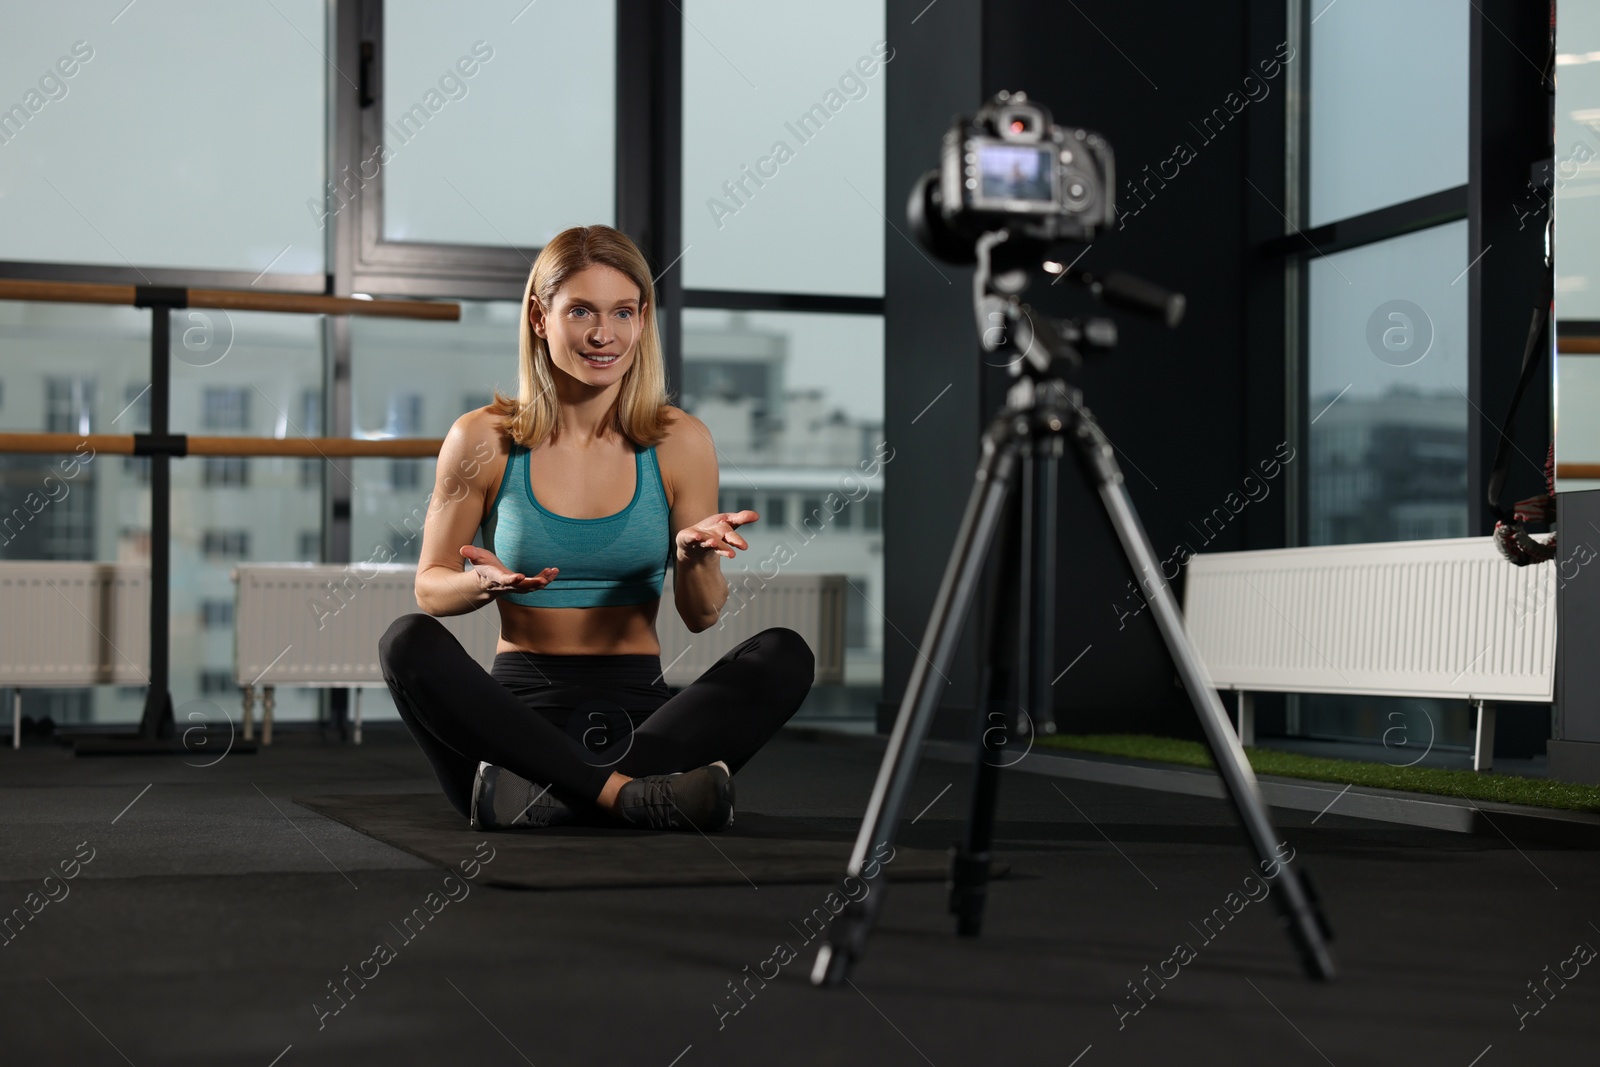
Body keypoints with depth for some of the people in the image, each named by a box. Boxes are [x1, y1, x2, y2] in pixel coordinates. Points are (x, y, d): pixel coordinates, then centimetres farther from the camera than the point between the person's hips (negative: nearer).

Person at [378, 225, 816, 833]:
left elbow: (702, 617, 7)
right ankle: (627, 793, -38)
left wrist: (696, 558, -16)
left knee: (786, 655, -24)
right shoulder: (483, 441, 0)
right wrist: (484, 583, -14)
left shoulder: (680, 442, 3)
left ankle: (548, 790, -36)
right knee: (408, 642, -28)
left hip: (639, 710, 1)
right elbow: (429, 588, 9)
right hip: (520, 710, -1)